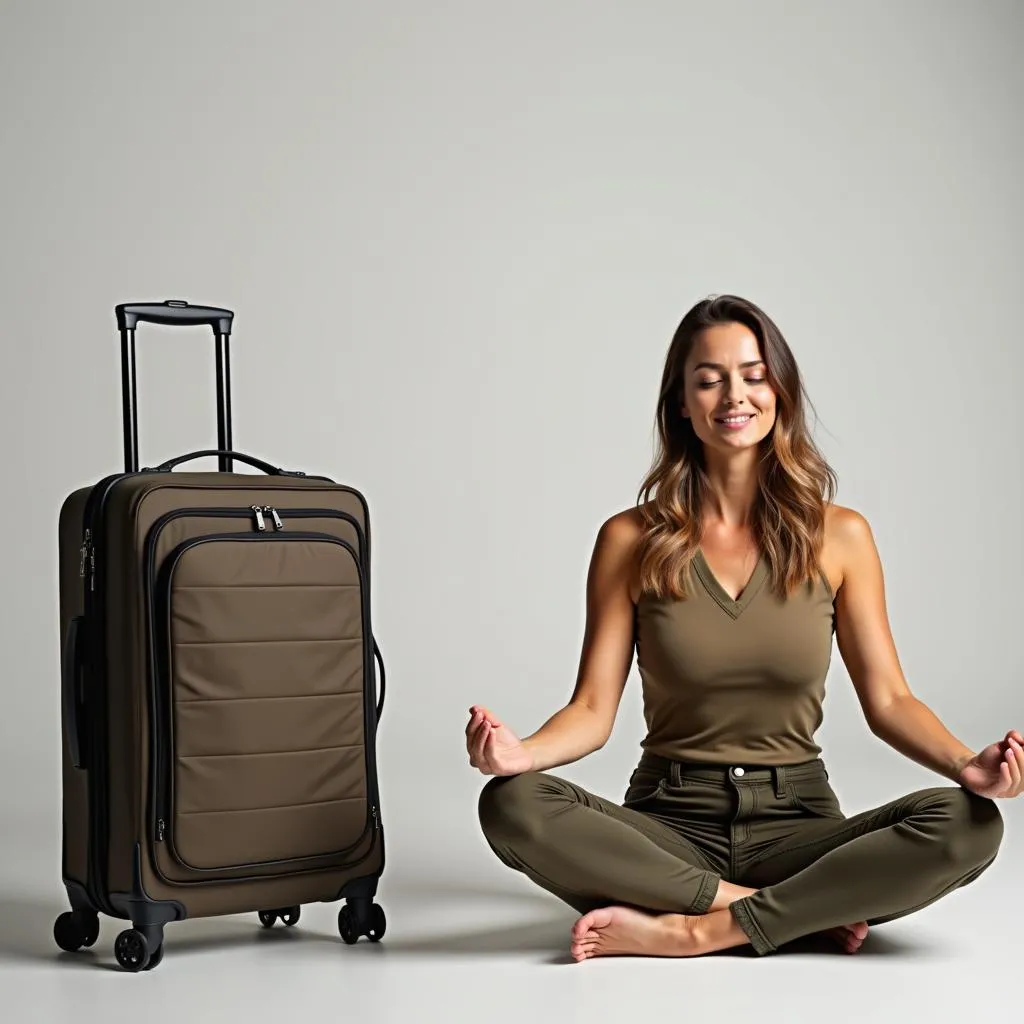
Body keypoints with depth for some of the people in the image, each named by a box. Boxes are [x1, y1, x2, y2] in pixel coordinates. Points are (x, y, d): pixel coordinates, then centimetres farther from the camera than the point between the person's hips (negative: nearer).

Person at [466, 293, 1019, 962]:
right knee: (513, 806, -29)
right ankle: (807, 913, -20)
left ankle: (694, 931, -22)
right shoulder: (631, 541, 2)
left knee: (968, 825, -27)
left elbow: (888, 700, 3)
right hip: (671, 824, 0)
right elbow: (594, 710, -1)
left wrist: (967, 764, -18)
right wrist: (520, 751, -24)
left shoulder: (839, 536, 3)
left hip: (796, 821, 0)